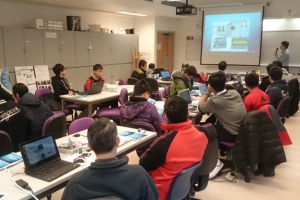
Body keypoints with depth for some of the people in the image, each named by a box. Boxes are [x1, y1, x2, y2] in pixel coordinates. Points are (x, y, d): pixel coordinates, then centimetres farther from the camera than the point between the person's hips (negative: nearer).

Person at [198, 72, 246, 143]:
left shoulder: (214, 101, -20)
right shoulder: (235, 93, -3)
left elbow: (200, 107, -2)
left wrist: (207, 93, 1)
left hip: (233, 135, -7)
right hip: (244, 131, 7)